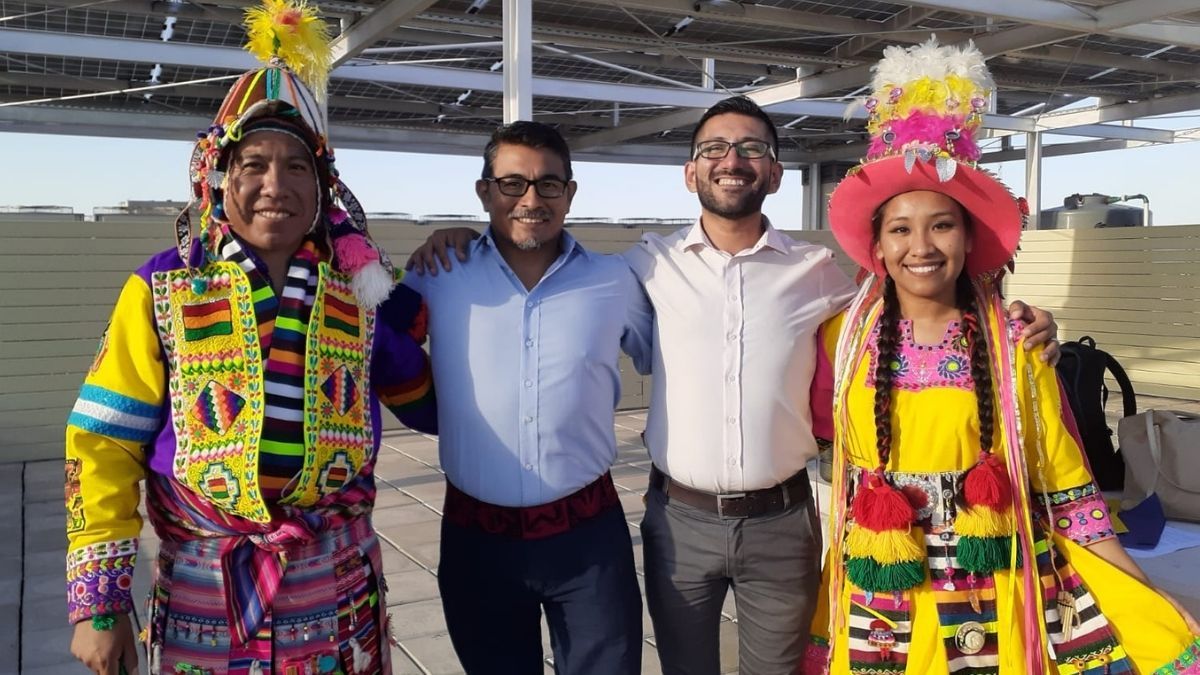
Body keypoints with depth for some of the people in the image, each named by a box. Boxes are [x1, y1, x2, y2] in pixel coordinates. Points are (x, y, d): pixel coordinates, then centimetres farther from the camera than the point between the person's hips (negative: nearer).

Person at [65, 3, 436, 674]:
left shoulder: (361, 291, 1)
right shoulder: (163, 289, -4)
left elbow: (431, 402, 9)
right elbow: (104, 444, -4)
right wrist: (98, 600, -7)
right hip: (201, 594, -1)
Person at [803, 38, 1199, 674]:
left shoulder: (1014, 346, -4)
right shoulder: (844, 336, -2)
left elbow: (1061, 482, -2)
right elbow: (820, 431, 13)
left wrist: (1144, 598, -5)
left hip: (992, 604, 0)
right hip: (878, 606, 1)